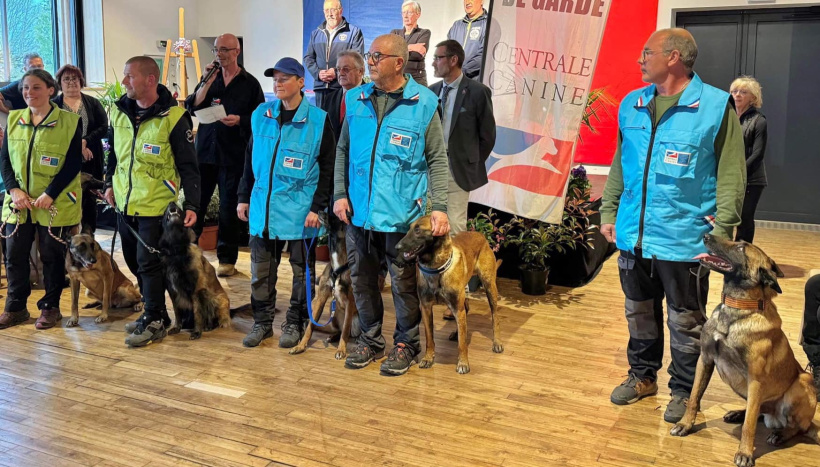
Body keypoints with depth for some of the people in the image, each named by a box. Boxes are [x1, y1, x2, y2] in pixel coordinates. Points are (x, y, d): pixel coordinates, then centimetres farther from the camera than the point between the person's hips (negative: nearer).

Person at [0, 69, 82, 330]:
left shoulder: (70, 121, -6)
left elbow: (73, 164, -10)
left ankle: (50, 307, 21)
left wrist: (50, 194, -17)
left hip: (55, 204, -4)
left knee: (52, 256, 6)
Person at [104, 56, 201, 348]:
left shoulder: (173, 117, -14)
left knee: (148, 263, -3)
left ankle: (154, 322, 11)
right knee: (133, 261, 14)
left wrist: (192, 205, -17)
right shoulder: (119, 111, 3)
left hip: (155, 204, -7)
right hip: (124, 203, 7)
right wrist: (109, 184, 15)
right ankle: (153, 311, 30)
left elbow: (188, 166, -12)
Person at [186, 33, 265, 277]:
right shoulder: (209, 78, 12)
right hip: (205, 151, 3)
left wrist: (239, 119, -15)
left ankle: (227, 259, 15)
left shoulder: (250, 83, 3)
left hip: (233, 155, -3)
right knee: (194, 203, 4)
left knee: (229, 208, 5)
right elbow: (192, 107, 0)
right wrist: (207, 83, -9)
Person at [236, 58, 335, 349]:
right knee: (260, 270, 10)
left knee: (302, 270, 8)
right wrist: (244, 198, 11)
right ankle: (262, 322, 24)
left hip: (300, 210, -4)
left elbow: (327, 168, -7)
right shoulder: (261, 115, 6)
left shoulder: (318, 120, -7)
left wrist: (317, 207, -12)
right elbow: (250, 159, 13)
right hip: (263, 207, 4)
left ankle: (295, 324, 23)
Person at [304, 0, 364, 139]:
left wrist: (337, 72, -14)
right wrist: (317, 73, -4)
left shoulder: (353, 32, 3)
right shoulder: (316, 33, 17)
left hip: (343, 86, -5)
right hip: (320, 86, 5)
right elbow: (308, 57, 16)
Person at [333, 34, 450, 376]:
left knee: (404, 283, 7)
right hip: (358, 211, 4)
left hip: (401, 214, -4)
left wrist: (439, 207, -12)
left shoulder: (423, 103, -6)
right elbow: (343, 151, 12)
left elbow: (437, 160, -5)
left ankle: (406, 344, 26)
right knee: (362, 279, 14)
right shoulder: (356, 100, 5)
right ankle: (370, 339, 32)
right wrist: (340, 193, 2)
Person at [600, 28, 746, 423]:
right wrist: (608, 212, 11)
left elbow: (731, 176, -8)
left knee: (685, 321, 8)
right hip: (633, 235, 5)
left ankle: (683, 391, 26)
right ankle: (642, 376, 37)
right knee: (639, 313, 18)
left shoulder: (716, 106, -8)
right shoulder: (631, 105, 7)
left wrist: (722, 232, -12)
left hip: (684, 239, -5)